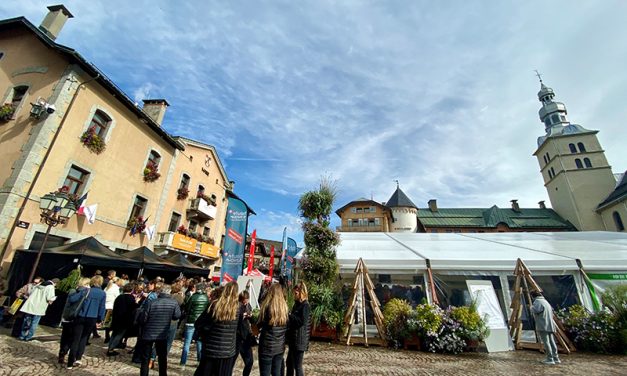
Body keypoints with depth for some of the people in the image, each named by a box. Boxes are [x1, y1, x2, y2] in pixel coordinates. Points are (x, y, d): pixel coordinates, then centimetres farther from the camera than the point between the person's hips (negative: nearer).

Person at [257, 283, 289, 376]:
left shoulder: (267, 306, -16)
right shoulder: (284, 307, 1)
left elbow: (260, 324, -6)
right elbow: (286, 327, 8)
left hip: (267, 346, -5)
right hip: (280, 346, 5)